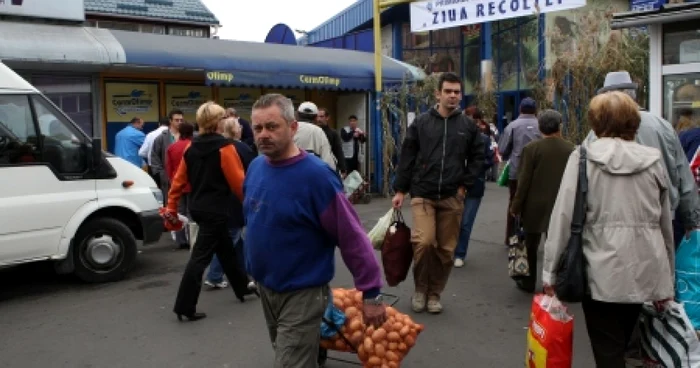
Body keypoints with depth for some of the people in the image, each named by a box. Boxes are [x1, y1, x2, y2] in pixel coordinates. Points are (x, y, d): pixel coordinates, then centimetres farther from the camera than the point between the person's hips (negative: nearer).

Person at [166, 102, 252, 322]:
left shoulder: (191, 147, 7)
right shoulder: (224, 148, -13)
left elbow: (179, 180, 8)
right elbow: (238, 181, -14)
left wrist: (171, 207, 13)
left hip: (198, 208, 8)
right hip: (216, 210, -8)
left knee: (225, 249, 21)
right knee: (201, 256, -4)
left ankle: (241, 288, 36)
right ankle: (185, 306, -1)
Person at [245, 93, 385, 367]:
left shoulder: (316, 175, -23)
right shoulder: (255, 167, -2)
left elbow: (352, 237, -21)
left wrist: (371, 293, -19)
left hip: (301, 293, -7)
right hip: (264, 287, 7)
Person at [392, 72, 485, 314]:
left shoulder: (468, 126, 5)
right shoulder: (421, 123, 1)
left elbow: (478, 157, 12)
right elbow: (407, 158, 3)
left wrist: (465, 185, 2)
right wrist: (400, 190, 0)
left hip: (452, 197, 2)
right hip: (423, 194, -2)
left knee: (446, 249, 7)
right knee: (424, 241, -16)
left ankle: (434, 293, 24)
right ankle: (420, 289, 8)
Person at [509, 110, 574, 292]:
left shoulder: (531, 148, -11)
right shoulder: (570, 149, -2)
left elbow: (524, 180, -11)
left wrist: (516, 205, -3)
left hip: (535, 206, -2)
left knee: (531, 246, 12)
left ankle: (529, 282, 20)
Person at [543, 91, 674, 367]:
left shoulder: (583, 157, -4)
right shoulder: (653, 160, 5)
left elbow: (563, 216, -10)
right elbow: (665, 223, 10)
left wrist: (551, 271, -3)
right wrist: (666, 280, 20)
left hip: (602, 269, -4)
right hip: (644, 269, 4)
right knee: (620, 345, 22)